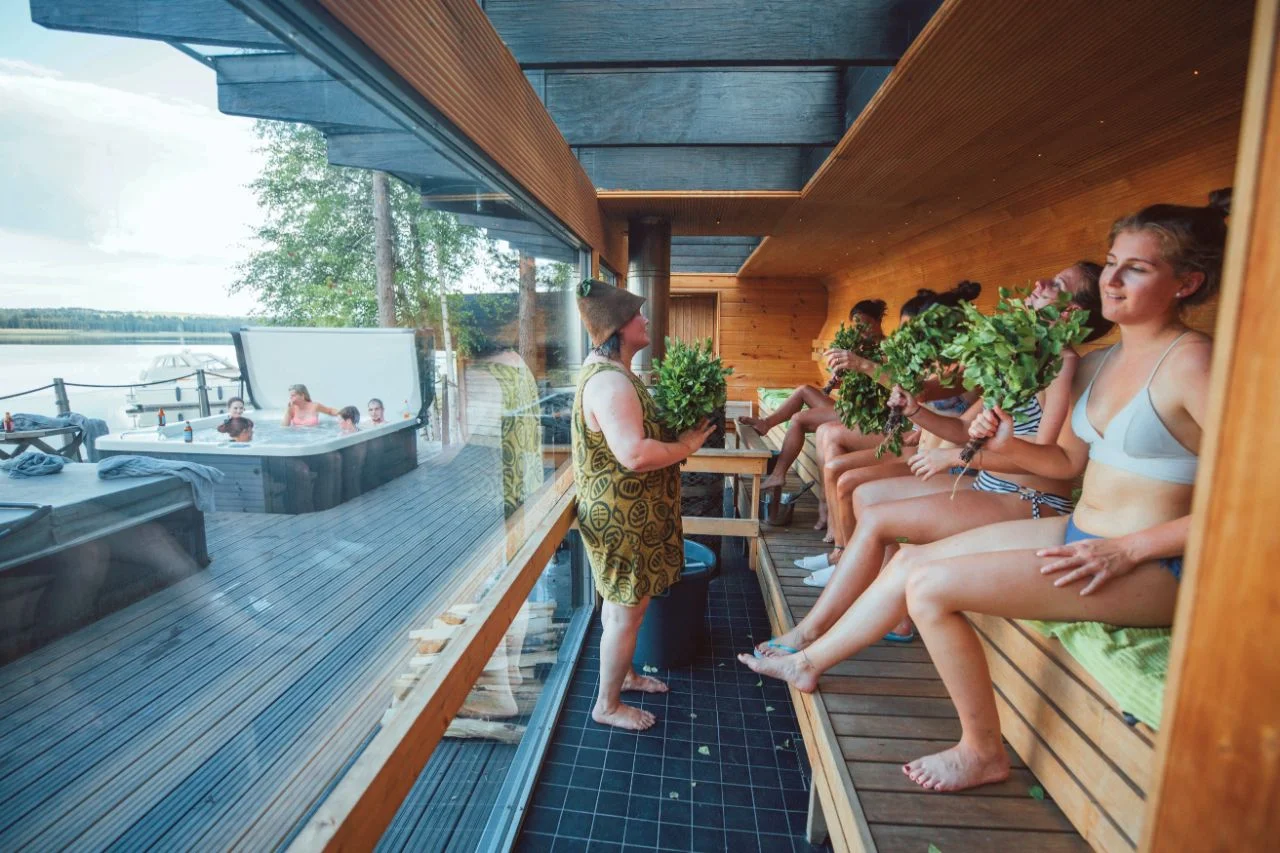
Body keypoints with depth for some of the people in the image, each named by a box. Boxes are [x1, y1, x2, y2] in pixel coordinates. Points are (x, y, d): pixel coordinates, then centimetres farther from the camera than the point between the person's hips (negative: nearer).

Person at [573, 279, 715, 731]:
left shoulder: (608, 372, 10)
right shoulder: (610, 381, -26)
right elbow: (635, 455, -35)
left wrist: (680, 432, 3)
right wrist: (686, 445, -20)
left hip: (622, 511, 10)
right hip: (623, 516, -10)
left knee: (620, 601, 24)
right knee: (627, 610, 6)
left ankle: (623, 673, 45)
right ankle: (607, 705, 25)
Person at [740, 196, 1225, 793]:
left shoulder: (1191, 362, -16)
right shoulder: (1096, 364, 9)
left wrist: (1130, 549, -20)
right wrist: (1007, 446, -6)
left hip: (1149, 566, -8)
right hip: (1076, 533, 8)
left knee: (929, 586, -20)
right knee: (911, 560, 3)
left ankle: (983, 751, 5)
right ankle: (808, 662, 21)